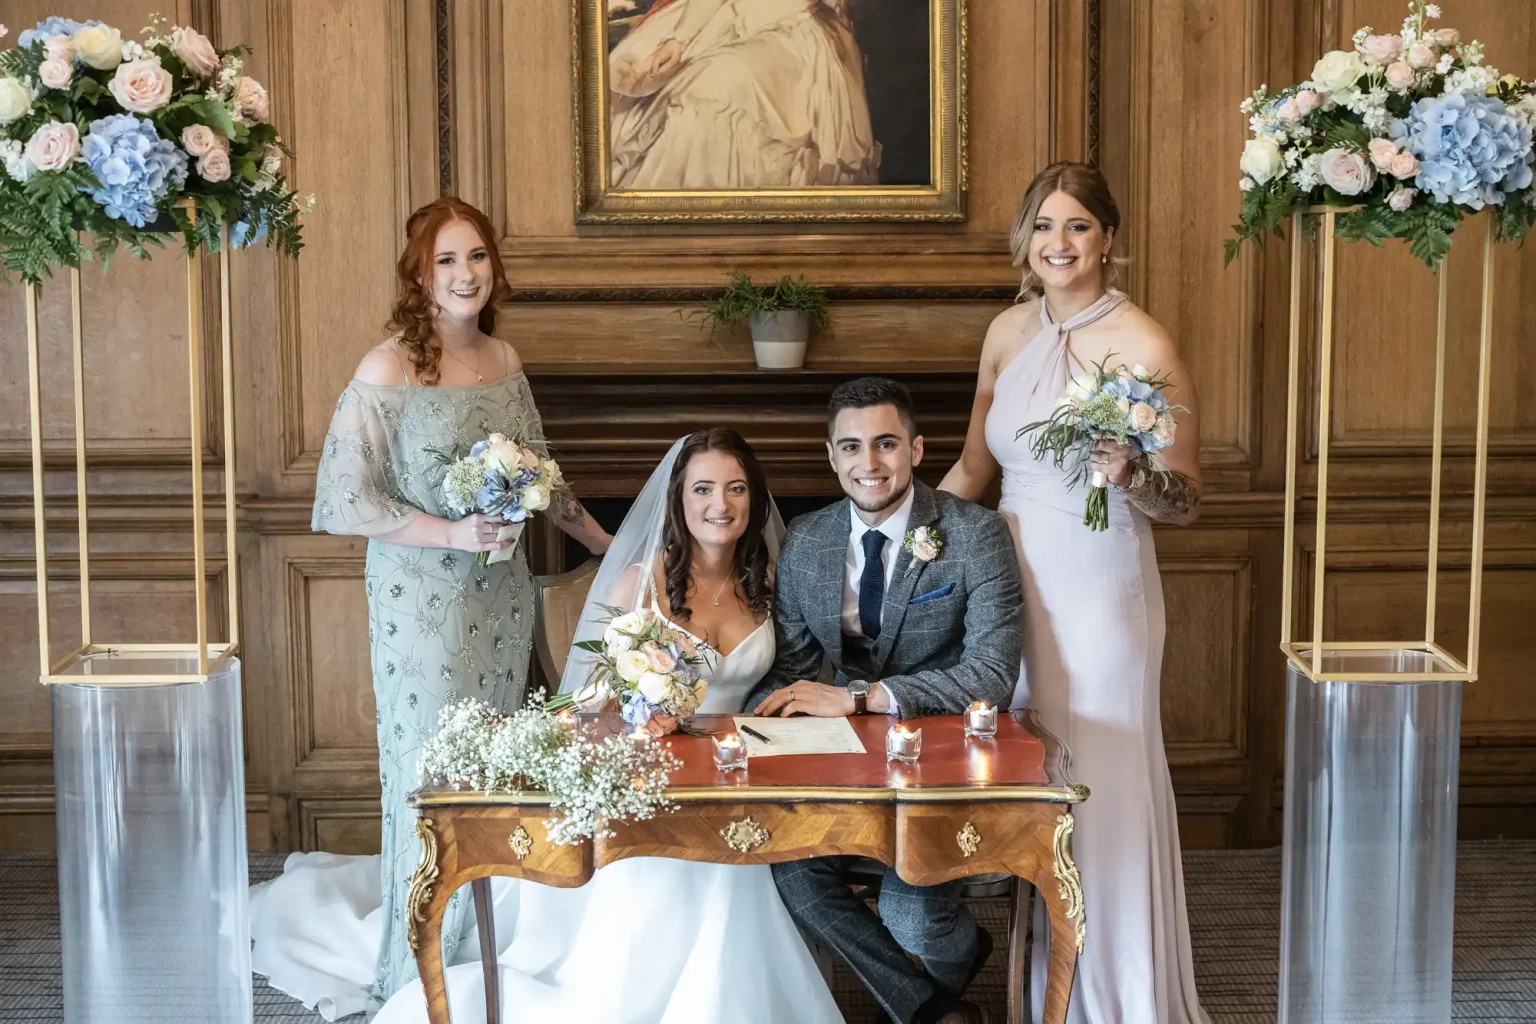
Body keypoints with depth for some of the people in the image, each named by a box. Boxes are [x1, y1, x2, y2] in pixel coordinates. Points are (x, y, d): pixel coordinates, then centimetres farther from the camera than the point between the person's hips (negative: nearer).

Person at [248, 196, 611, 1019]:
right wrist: (453, 534, -21)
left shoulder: (505, 361, 5)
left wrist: (607, 543, 20)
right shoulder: (388, 370, -13)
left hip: (502, 595, 5)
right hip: (422, 602, -5)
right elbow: (347, 497, -16)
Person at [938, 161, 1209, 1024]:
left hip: (1101, 590, -5)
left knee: (1103, 792, 3)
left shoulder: (1145, 347, -11)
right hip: (1015, 582, 6)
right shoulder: (1008, 333, 6)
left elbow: (1187, 500, -9)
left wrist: (1129, 476, -28)